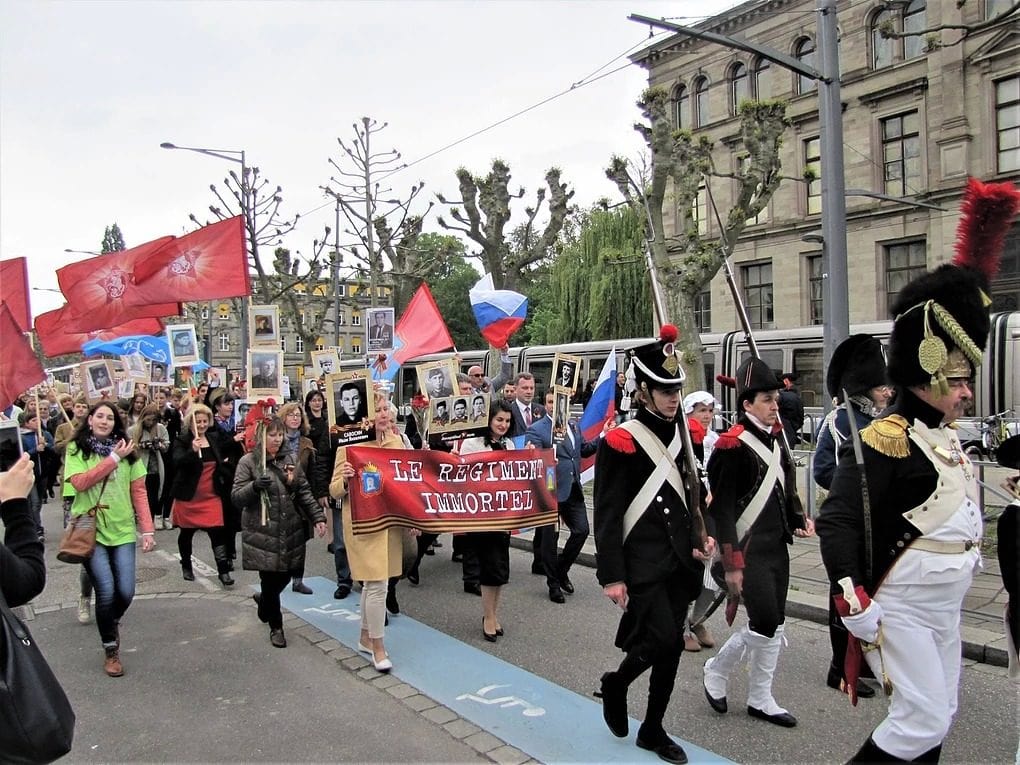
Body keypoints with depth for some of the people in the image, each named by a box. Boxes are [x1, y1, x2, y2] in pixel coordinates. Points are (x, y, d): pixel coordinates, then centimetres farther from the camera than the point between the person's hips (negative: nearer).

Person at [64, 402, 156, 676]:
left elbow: (139, 492, 2)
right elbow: (80, 482, -16)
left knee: (126, 591, -1)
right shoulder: (76, 449, 0)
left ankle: (113, 621, 35)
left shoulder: (127, 451, 4)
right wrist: (113, 458, -16)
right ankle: (110, 650, 14)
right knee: (106, 590, -8)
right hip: (91, 530, -2)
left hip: (122, 529, 2)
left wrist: (147, 529, -4)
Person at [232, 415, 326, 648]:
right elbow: (236, 497, -9)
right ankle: (276, 626, 23)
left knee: (284, 577, 12)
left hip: (290, 532, 4)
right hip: (263, 534, -4)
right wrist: (255, 486, -27)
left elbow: (304, 493, 10)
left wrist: (317, 517, 2)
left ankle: (264, 600, 45)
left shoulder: (290, 459, 7)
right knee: (270, 580, 2)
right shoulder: (248, 462, -5)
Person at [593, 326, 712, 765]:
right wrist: (611, 575, -15)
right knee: (663, 640, -12)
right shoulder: (620, 441, -12)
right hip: (642, 563, -6)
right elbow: (607, 514, -13)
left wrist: (697, 540, 3)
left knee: (671, 646, 11)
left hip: (679, 561, 7)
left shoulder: (680, 437, 9)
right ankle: (615, 684, 18)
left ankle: (653, 729, 29)